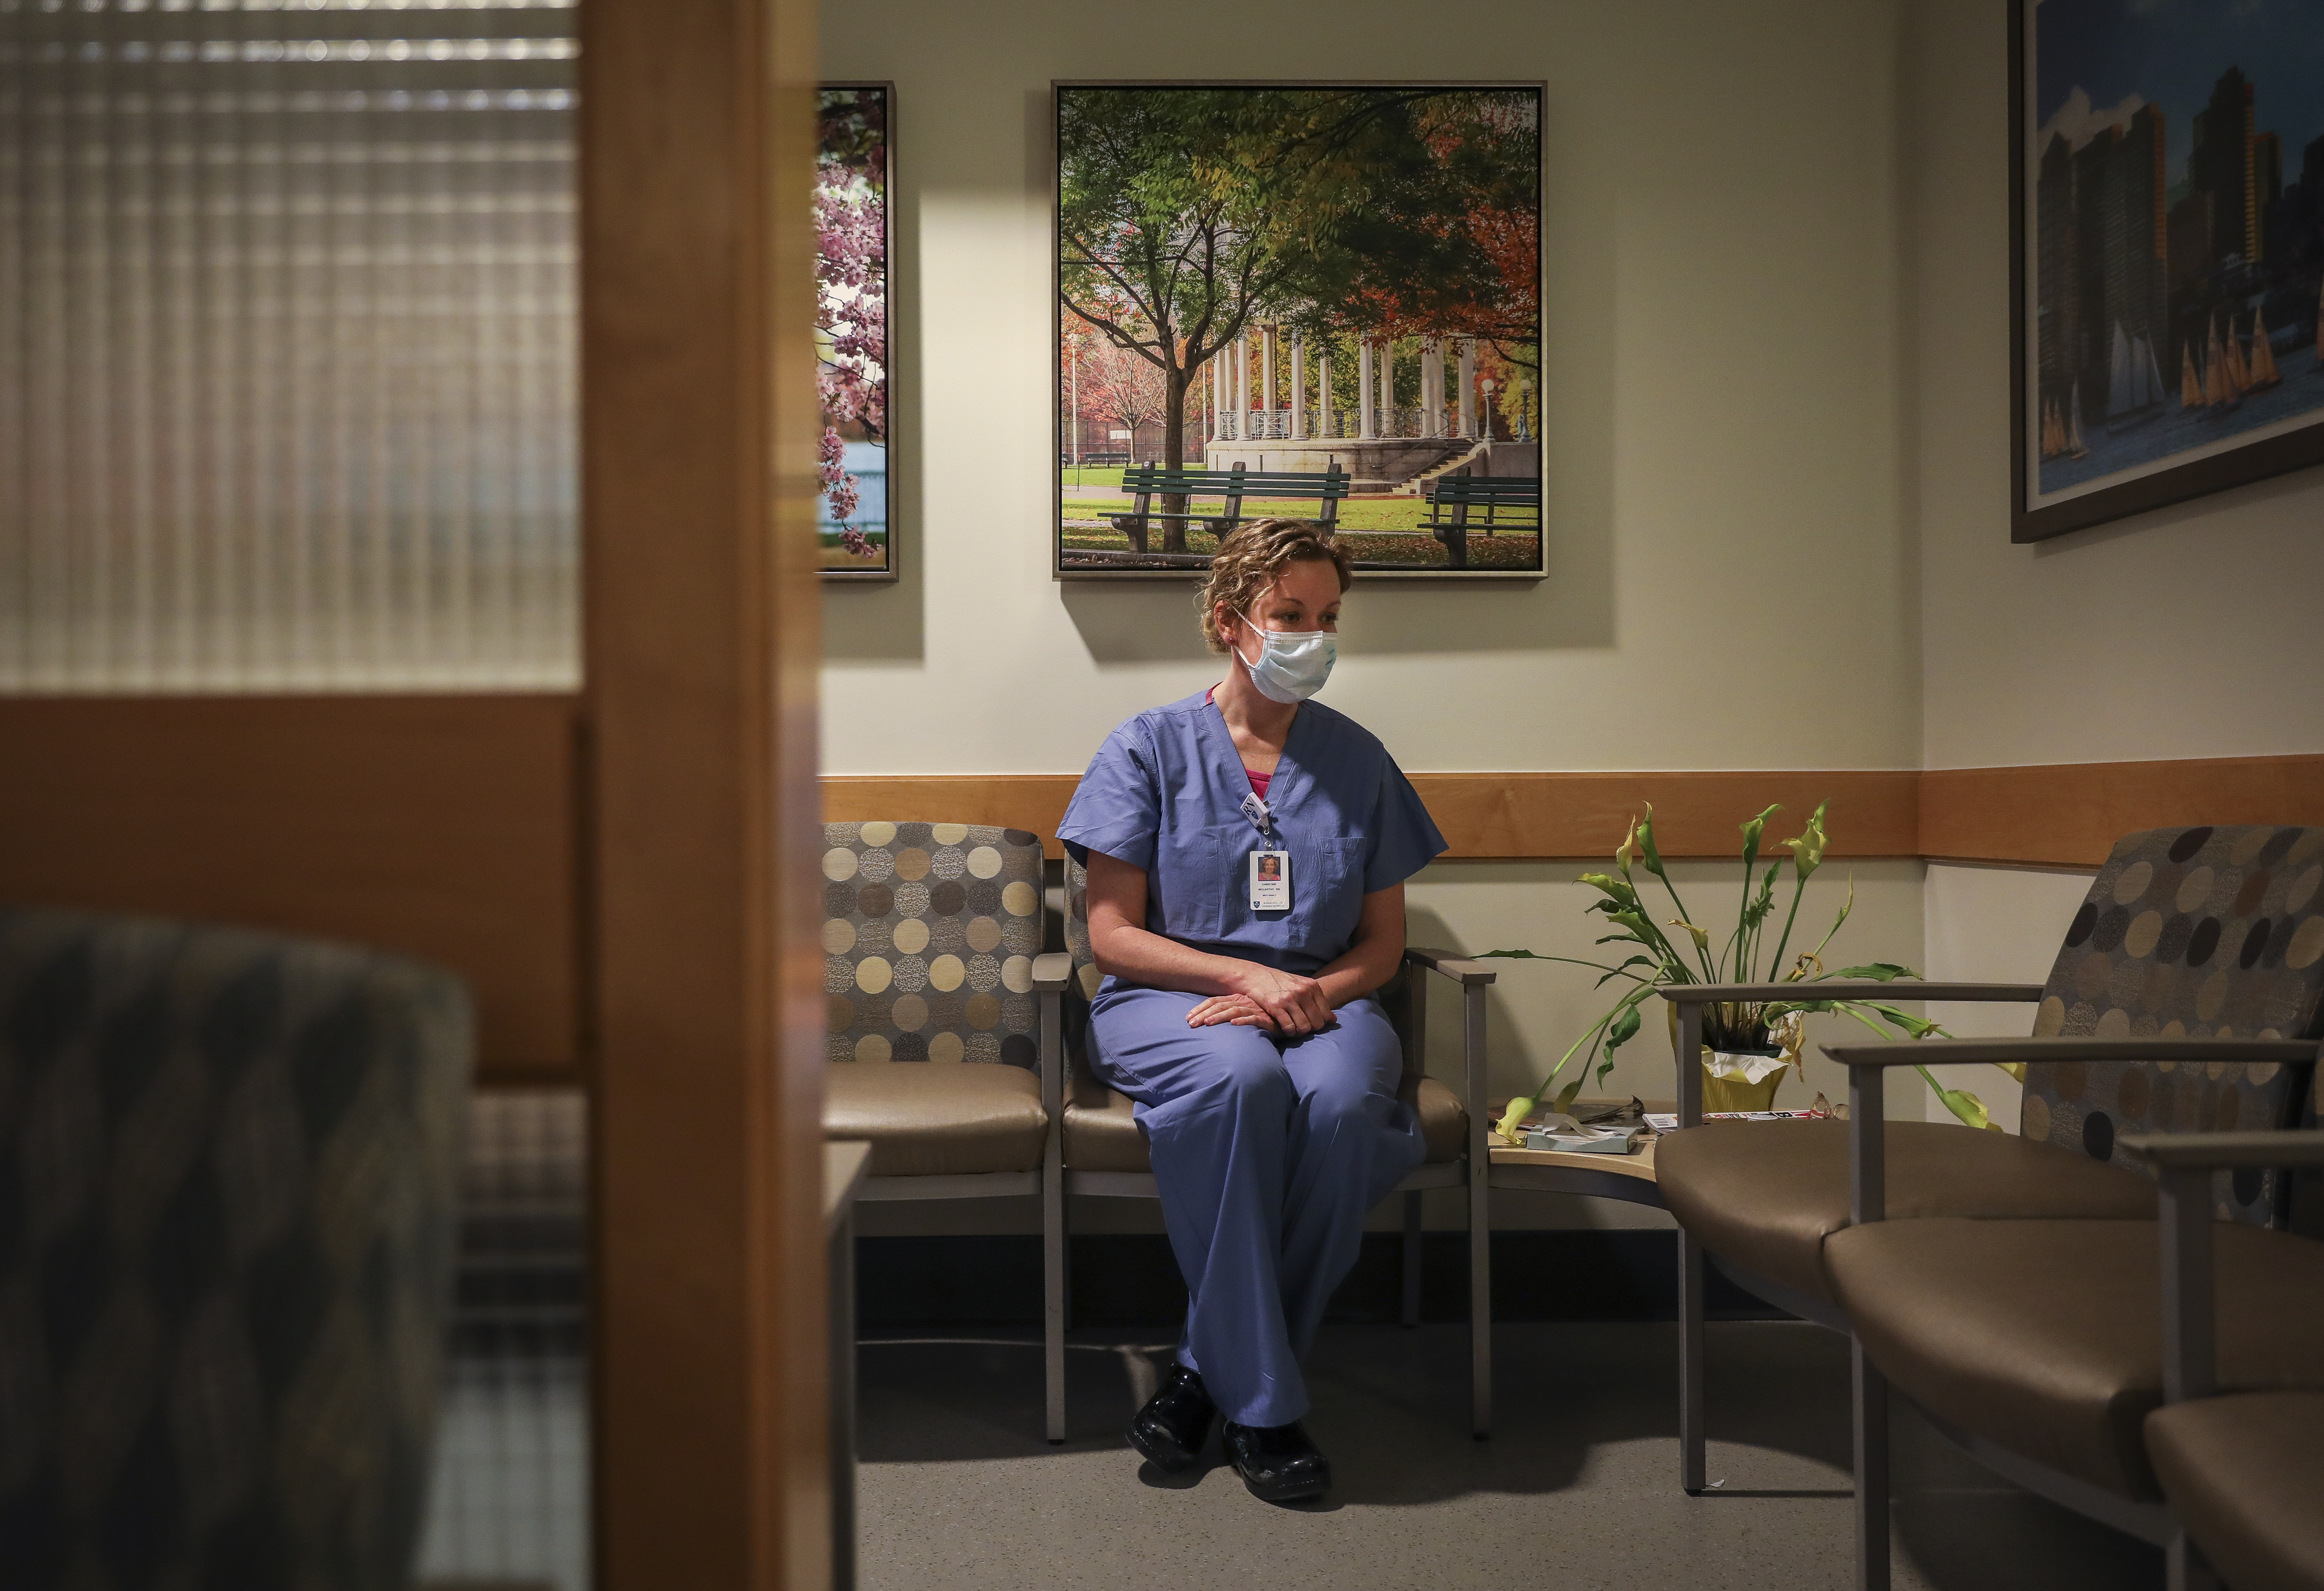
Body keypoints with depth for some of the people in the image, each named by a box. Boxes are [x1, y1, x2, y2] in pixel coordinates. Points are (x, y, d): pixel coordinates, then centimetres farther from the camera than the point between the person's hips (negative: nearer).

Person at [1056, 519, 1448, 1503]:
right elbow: (1112, 934, -1)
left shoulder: (1357, 760, 12)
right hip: (1166, 1000, -2)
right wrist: (1248, 976, -15)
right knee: (1238, 1077, -38)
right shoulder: (1150, 747, 4)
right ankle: (1259, 1405, -29)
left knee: (1339, 1097, -35)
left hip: (1321, 1003, 2)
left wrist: (1310, 995, -10)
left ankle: (1208, 1369, -19)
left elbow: (1383, 942, 12)